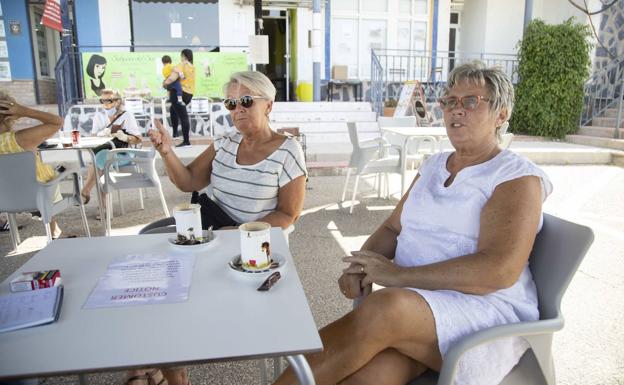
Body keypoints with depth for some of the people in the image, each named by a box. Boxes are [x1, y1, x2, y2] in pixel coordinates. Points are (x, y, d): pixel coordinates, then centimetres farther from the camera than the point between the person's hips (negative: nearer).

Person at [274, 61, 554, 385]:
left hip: (486, 310, -4)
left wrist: (398, 275, -18)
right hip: (412, 302, 5)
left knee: (385, 309, -34)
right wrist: (361, 266, -4)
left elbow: (500, 270, -17)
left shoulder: (517, 177, -3)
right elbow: (392, 228, 19)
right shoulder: (433, 166, 18)